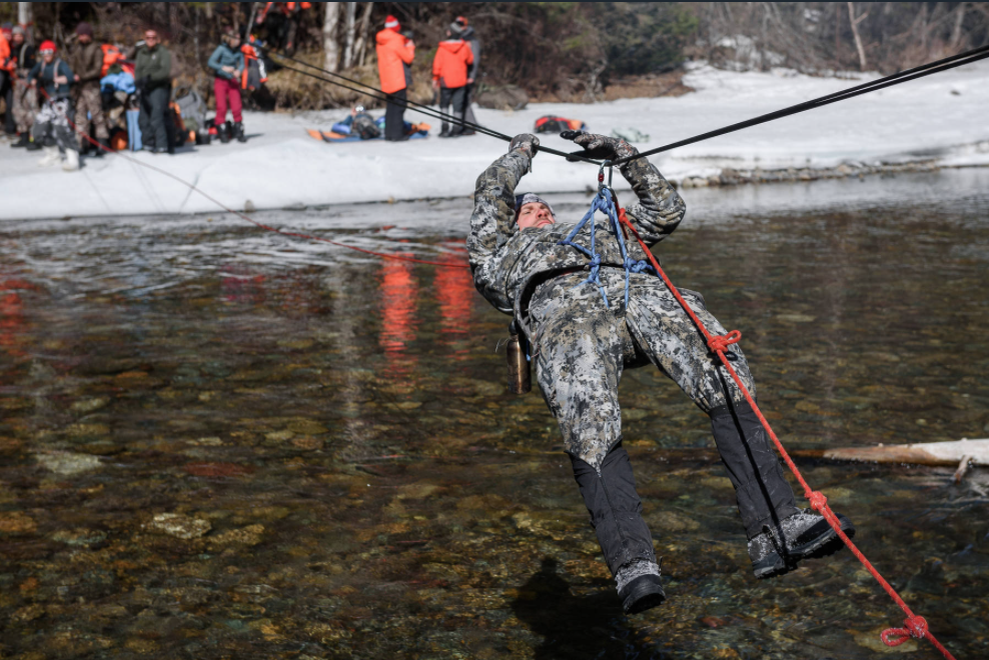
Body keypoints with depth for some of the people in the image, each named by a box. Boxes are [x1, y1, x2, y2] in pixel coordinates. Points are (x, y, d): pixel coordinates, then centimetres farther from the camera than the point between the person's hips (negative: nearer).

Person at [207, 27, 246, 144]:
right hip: (220, 81, -3)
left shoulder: (238, 50, -1)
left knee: (236, 107, -3)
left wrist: (238, 71, -18)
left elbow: (242, 63, 4)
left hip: (233, 81, 3)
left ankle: (239, 132, 6)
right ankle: (222, 133, 5)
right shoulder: (222, 49, -13)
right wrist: (223, 67, -28)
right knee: (221, 107, -4)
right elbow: (210, 62, -16)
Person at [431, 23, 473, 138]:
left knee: (444, 105, 9)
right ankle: (456, 129, 6)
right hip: (460, 81, 2)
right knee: (458, 105, 7)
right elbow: (470, 60, 12)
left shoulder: (442, 48, -10)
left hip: (446, 81, -2)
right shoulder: (464, 47, -3)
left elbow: (437, 64, -6)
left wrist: (435, 78, 5)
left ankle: (445, 128, 1)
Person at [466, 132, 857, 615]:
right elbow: (492, 193, 34)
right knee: (591, 430, -32)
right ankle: (633, 565, -39)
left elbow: (665, 210, 52)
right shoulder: (500, 258, 42)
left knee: (728, 381, -26)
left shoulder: (605, 233, 50)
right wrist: (523, 151, 50)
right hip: (560, 303, -2)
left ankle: (776, 530, -35)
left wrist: (619, 152, 52)